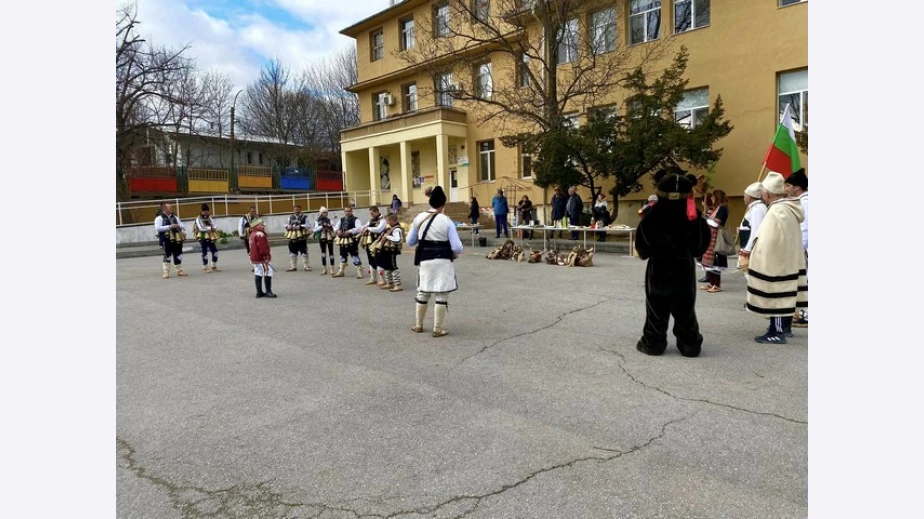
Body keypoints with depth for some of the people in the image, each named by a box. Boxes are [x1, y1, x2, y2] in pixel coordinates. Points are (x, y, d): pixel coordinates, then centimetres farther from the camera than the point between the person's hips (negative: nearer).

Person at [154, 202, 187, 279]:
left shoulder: (175, 217, 17)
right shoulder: (159, 218, 1)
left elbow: (184, 227, 15)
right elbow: (157, 228, -14)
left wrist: (178, 226, -7)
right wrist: (169, 226, -19)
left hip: (176, 239, 5)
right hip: (166, 240, -5)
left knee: (178, 255, 7)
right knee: (167, 256, -4)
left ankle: (179, 271, 17)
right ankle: (166, 272, 3)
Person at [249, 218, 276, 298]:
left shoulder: (252, 234, 16)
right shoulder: (260, 235, -17)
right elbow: (263, 247, -22)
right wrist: (266, 257, -20)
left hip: (255, 258, 10)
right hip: (262, 258, -10)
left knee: (258, 273, 10)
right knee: (268, 273, -5)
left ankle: (259, 292, 14)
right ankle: (268, 291, -4)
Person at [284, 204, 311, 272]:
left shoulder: (304, 217, -1)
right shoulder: (290, 217, 12)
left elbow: (307, 225, -10)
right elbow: (286, 224, 13)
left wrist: (300, 226, -21)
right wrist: (288, 227, -9)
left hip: (302, 237, -4)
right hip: (292, 237, 5)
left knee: (304, 252, -1)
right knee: (292, 253, 11)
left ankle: (306, 266, 8)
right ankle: (293, 266, 23)